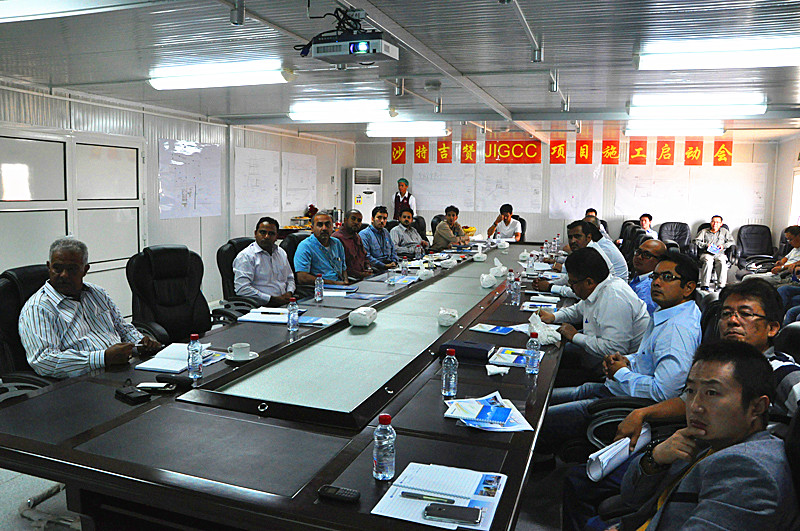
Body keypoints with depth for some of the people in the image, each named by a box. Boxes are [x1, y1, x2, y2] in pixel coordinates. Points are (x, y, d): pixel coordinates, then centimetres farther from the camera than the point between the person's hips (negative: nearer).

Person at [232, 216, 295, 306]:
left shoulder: (281, 253, 21)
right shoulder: (245, 256, -3)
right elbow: (242, 289, -15)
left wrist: (289, 293, 7)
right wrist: (273, 299, -16)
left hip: (285, 304, 8)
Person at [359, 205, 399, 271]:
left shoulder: (386, 232, 23)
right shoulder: (364, 234, -3)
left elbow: (393, 250, 27)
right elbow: (366, 256, -13)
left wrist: (394, 261, 4)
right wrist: (384, 266, -18)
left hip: (389, 265, 7)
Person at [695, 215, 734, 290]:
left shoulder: (724, 231, 25)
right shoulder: (704, 231, 21)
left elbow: (731, 241, 19)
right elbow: (696, 241, 12)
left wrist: (723, 246, 0)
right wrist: (706, 245, -4)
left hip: (719, 254, 1)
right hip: (706, 253, -1)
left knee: (722, 262, -35)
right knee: (708, 261, -37)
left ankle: (721, 285, -36)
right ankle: (704, 285, -40)